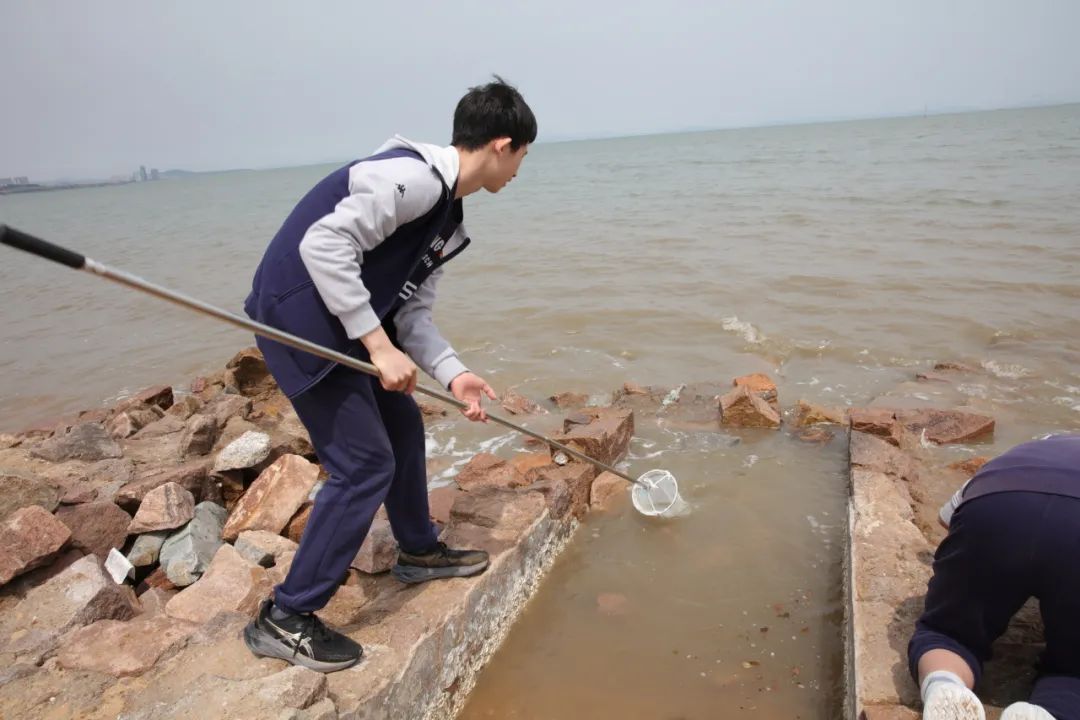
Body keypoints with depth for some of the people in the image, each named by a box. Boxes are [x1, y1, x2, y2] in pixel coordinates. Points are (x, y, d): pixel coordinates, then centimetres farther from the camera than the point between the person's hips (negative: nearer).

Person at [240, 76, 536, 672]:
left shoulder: (445, 212, 13)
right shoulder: (412, 176, -18)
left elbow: (412, 310, 11)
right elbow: (322, 244, -26)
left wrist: (452, 374, -2)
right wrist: (378, 344, -25)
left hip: (348, 322, 10)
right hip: (301, 319, -10)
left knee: (402, 426, 19)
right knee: (366, 462, -8)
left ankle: (419, 551, 40)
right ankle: (284, 619, 7)